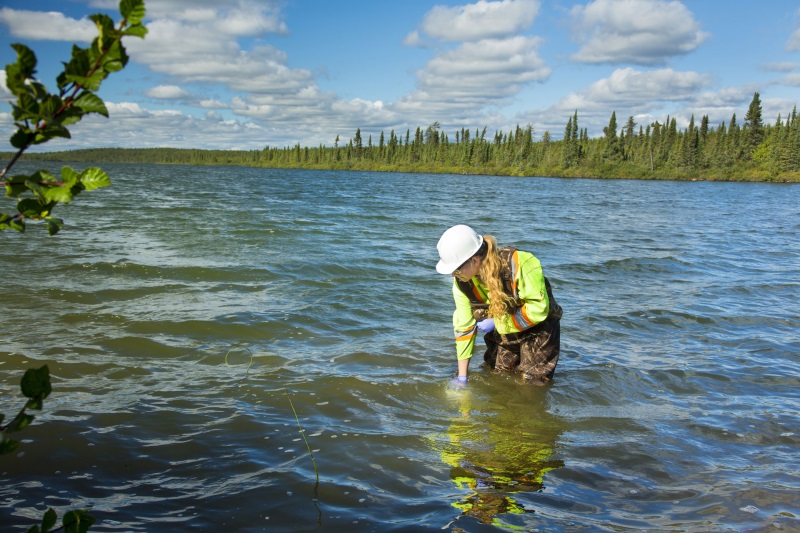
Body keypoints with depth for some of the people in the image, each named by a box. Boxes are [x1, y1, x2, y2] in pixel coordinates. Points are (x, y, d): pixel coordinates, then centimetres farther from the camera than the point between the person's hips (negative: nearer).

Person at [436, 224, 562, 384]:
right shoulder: (461, 281, -17)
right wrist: (462, 376, -9)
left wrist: (497, 322, -24)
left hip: (537, 328, -4)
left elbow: (538, 309, -29)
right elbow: (464, 326, -9)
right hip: (502, 332, 5)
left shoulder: (520, 265, -35)